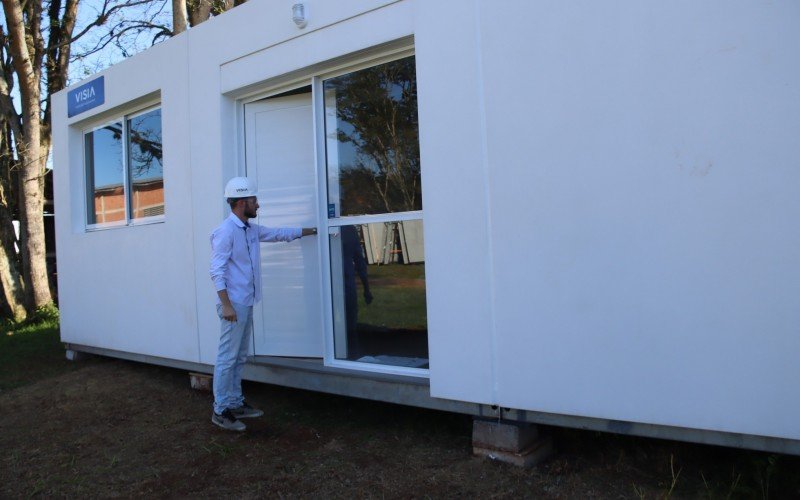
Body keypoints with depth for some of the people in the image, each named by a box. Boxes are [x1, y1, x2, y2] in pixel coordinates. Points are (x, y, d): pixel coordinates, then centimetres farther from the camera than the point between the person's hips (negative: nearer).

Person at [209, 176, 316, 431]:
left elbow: (279, 233, 26)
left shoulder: (252, 230, 12)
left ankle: (235, 403, 24)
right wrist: (226, 305, -22)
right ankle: (220, 411, 5)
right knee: (227, 358, -3)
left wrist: (309, 231, 28)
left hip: (246, 304, 9)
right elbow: (217, 271, -18)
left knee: (239, 357, 14)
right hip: (233, 305, -9)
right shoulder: (225, 232, -15)